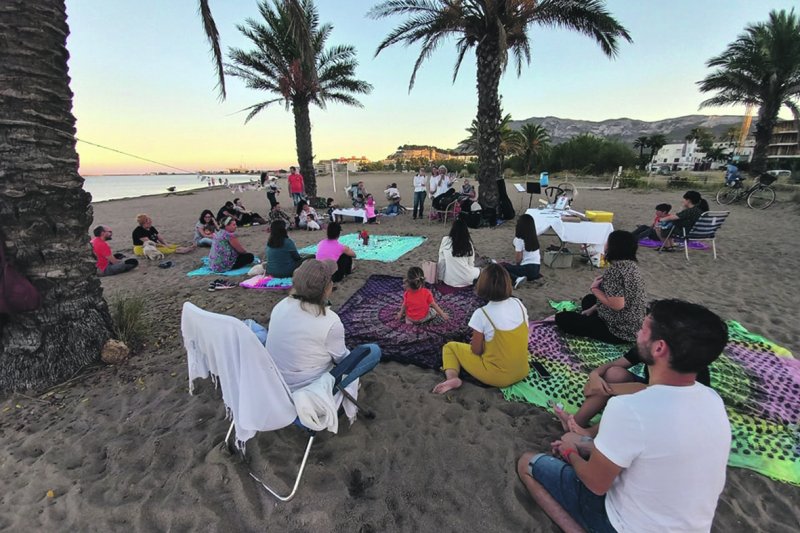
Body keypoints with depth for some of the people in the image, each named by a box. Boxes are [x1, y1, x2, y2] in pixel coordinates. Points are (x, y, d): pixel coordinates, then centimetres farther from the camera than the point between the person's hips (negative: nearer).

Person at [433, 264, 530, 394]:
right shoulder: (519, 304, -7)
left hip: (497, 376, -6)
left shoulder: (481, 314, -23)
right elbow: (519, 338, 6)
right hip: (522, 370, 6)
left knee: (449, 347, 10)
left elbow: (476, 350, -14)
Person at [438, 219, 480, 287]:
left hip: (449, 281, 1)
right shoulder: (468, 242, -5)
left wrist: (441, 278, 6)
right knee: (479, 270, 28)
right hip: (466, 281, -1)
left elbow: (441, 261, -4)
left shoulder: (445, 240, -8)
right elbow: (471, 264, 1)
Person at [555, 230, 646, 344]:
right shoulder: (631, 264, 5)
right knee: (588, 299, 28)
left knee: (562, 318, -7)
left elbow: (617, 305, -29)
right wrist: (592, 309, 11)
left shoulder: (615, 269, -26)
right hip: (635, 325, 9)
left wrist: (595, 289, -14)